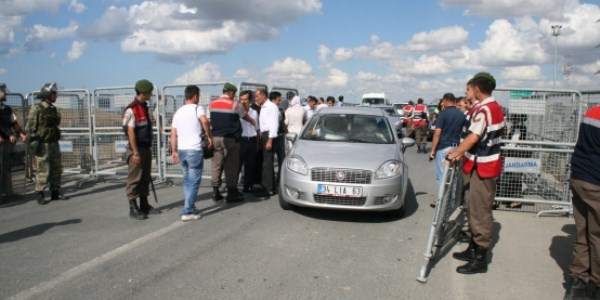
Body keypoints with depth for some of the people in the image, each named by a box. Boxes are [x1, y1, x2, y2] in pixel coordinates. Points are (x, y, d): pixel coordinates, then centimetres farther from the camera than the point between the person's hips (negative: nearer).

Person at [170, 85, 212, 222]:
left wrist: (174, 151, 15)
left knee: (187, 180, 18)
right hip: (194, 150, -7)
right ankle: (187, 212, -3)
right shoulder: (197, 108, -3)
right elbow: (204, 121, -25)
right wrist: (209, 136, -12)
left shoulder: (178, 112, 15)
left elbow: (173, 134, 12)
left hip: (181, 150, 7)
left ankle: (190, 207, 25)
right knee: (194, 181, -2)